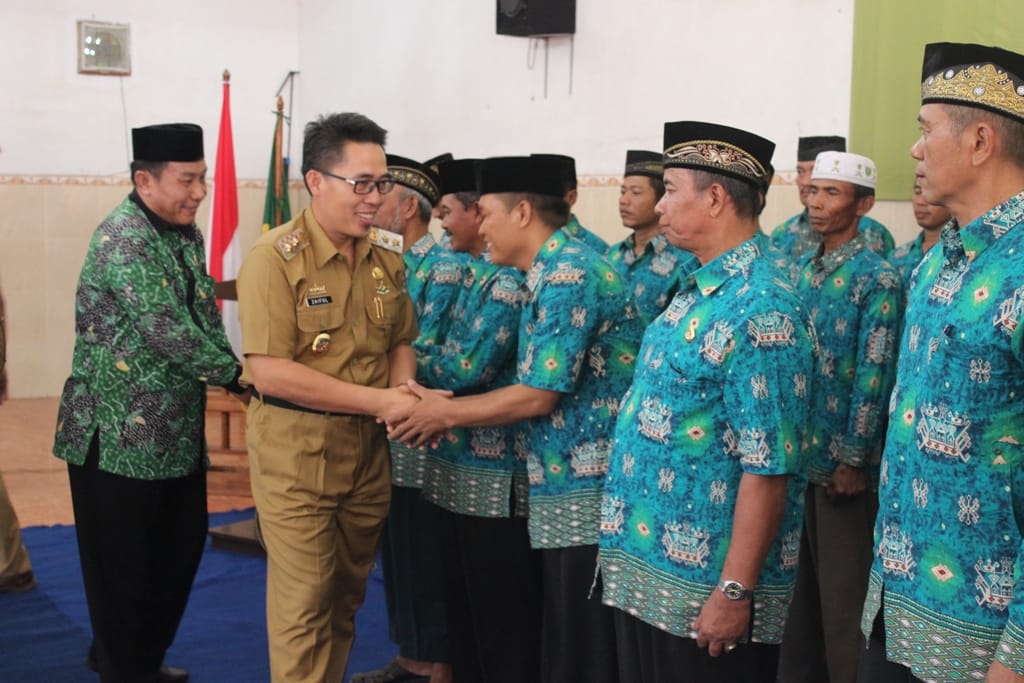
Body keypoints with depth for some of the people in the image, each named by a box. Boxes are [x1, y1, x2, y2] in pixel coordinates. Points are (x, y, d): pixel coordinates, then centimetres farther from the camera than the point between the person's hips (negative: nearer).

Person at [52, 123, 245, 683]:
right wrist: (237, 373, -17)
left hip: (178, 430, 9)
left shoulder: (186, 232, 9)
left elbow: (203, 317, 14)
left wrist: (225, 370, -3)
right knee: (123, 563, 4)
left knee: (179, 550, 17)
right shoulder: (122, 237, -19)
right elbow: (167, 329, -25)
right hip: (120, 432, -9)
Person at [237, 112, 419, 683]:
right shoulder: (276, 258, -15)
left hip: (369, 448, 6)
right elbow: (269, 373, -20)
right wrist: (379, 400, -21)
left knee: (348, 597, 17)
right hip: (297, 450, -6)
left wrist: (405, 389, -9)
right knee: (305, 604, 1)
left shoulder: (388, 258, 5)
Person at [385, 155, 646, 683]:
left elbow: (539, 396, -19)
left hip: (588, 491, -10)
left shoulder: (568, 274, -17)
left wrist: (444, 413, -8)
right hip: (566, 485, 10)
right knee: (565, 638, 18)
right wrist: (447, 412, 8)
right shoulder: (552, 274, 14)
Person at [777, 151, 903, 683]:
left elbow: (874, 376, -15)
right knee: (797, 578, 16)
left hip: (842, 460, -7)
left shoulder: (878, 279, -11)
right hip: (796, 452, 7)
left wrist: (853, 460, -16)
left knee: (842, 588, 4)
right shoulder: (804, 270, 9)